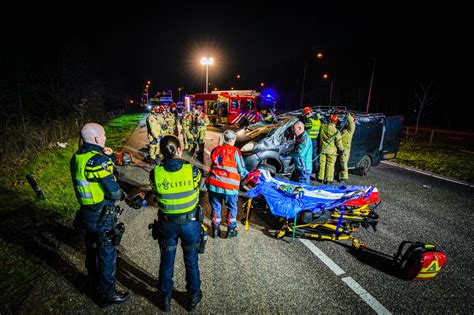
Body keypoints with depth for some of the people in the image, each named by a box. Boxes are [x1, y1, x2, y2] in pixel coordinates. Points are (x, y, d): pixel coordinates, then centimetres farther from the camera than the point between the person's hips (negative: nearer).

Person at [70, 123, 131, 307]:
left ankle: (93, 279, 51)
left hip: (86, 213, 9)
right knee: (107, 255, 8)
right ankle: (107, 294, 24)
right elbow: (114, 192, -25)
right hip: (102, 217, -9)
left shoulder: (77, 157, 0)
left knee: (91, 248, 27)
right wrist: (121, 195, -2)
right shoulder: (99, 160, -27)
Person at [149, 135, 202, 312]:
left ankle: (165, 298, 40)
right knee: (191, 261, 20)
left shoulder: (155, 173, -17)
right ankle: (194, 297, 39)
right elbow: (198, 190, -5)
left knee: (166, 262, 22)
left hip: (166, 224, 1)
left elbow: (157, 193, -2)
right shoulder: (192, 171, -21)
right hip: (190, 223, -1)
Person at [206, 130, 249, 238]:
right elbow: (241, 170, -2)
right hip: (229, 186, -4)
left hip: (213, 184, 4)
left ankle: (215, 230, 26)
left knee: (215, 207, 18)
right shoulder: (235, 151, -4)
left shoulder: (215, 150, 11)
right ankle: (231, 230, 24)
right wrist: (247, 174, 17)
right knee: (232, 208, 15)